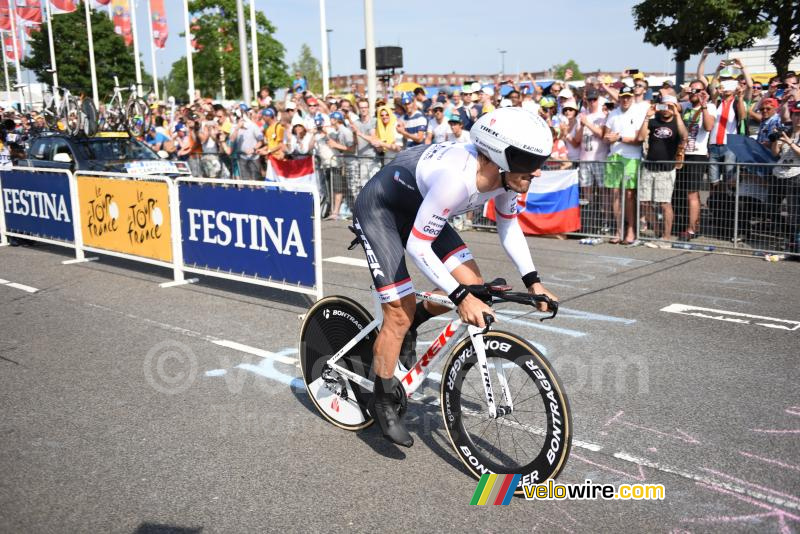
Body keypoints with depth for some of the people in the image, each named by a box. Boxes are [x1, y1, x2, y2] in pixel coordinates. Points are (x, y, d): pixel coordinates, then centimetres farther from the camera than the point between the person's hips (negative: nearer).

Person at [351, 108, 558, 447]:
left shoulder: (506, 174, -16)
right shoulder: (456, 177, -39)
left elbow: (508, 226, 2)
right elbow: (417, 246, -33)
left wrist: (532, 281, -5)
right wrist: (460, 298, -35)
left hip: (416, 208, 8)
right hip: (379, 211, -7)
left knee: (472, 284, -2)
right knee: (400, 313, -9)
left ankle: (409, 324, 22)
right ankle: (382, 403, 10)